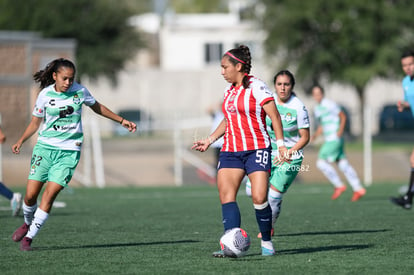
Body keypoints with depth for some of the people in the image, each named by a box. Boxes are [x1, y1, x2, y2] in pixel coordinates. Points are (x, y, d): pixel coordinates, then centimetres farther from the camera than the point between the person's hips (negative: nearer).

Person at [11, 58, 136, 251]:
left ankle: (29, 237, -4)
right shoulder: (45, 95, -1)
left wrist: (121, 120, 19)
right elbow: (35, 123, 8)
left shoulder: (80, 91, -1)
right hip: (45, 147, 1)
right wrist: (20, 141, -8)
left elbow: (97, 107, 18)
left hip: (69, 151, -1)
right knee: (30, 195, -5)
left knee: (50, 194, -13)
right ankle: (28, 223, 28)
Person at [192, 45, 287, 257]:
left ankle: (267, 242, 5)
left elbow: (274, 116, -8)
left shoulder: (256, 87, -7)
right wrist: (209, 140, 22)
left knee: (259, 198, -14)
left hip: (257, 149, -7)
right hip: (230, 150, 7)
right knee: (225, 194, -11)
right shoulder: (229, 91, 16)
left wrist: (280, 144, -14)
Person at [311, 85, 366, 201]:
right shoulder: (317, 109, 17)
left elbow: (343, 116, -5)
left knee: (321, 162, -12)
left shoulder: (330, 104, -9)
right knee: (343, 164, 6)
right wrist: (315, 135, 8)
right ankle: (358, 189, 7)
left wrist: (340, 131, -17)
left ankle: (339, 186, -5)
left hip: (334, 138, -9)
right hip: (329, 140, 9)